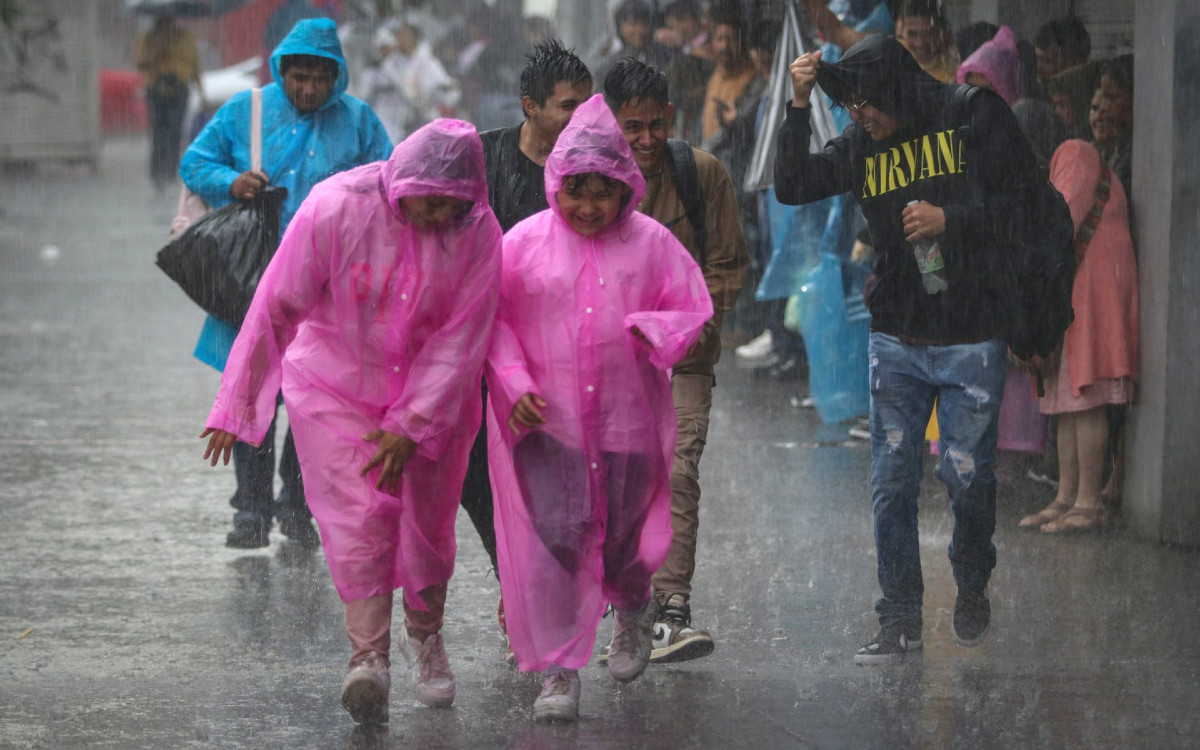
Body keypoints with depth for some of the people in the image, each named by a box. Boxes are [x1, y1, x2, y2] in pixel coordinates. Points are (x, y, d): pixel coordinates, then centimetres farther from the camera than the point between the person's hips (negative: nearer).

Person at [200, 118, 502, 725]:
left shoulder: (478, 231, -16)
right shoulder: (335, 208, -21)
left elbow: (461, 340, -12)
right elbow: (276, 308, -13)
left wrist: (412, 426, -17)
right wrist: (237, 406, -9)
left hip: (432, 395, 2)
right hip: (334, 386, -2)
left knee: (427, 527, 9)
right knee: (359, 519, -16)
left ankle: (426, 636, 34)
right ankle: (369, 658, -19)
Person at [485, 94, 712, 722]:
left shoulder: (650, 242, 0)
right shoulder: (525, 242, -1)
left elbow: (695, 312, 5)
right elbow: (494, 319, 4)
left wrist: (654, 330, -16)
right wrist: (515, 383, -9)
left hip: (628, 418, 1)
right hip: (546, 418, -1)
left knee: (624, 536, 12)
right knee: (553, 539, -12)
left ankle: (633, 607, 48)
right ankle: (558, 671, -5)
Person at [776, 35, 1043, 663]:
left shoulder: (974, 116, -5)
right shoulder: (860, 144, 6)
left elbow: (1025, 202, -4)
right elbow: (792, 187, 2)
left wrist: (949, 219, -16)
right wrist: (799, 107, -6)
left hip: (971, 340, -3)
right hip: (895, 344, 3)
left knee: (967, 477, 1)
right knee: (891, 484, 1)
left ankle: (972, 593, 26)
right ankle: (901, 622, 8)